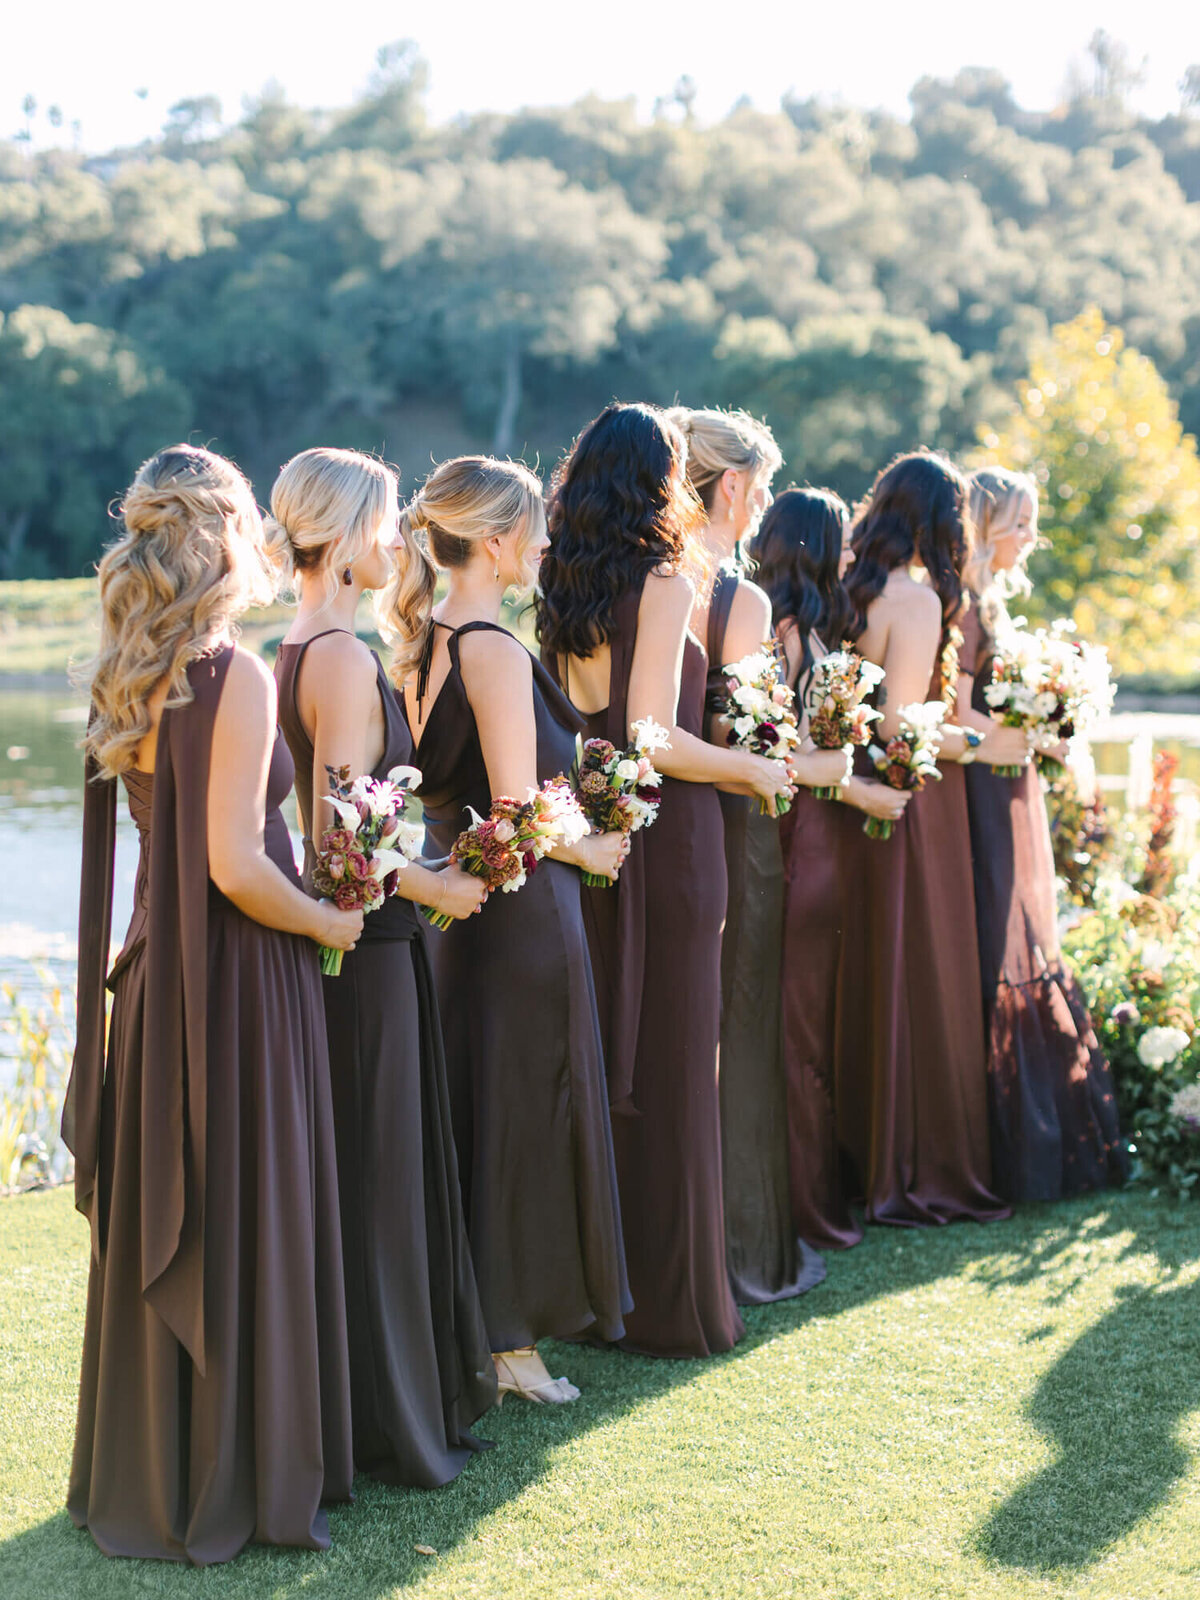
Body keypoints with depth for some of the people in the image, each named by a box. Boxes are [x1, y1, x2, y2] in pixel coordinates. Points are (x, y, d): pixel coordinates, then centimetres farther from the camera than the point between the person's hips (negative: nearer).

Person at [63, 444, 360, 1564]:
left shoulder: (129, 677, 6)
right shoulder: (235, 676, -18)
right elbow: (235, 865, -22)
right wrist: (330, 921, -7)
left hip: (158, 970, 8)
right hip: (240, 979, -8)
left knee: (158, 1220, 16)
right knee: (244, 1223, 4)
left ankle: (143, 1473, 27)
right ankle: (240, 1481, 15)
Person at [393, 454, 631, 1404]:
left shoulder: (419, 643, 8)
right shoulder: (496, 651, -19)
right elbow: (520, 811, -20)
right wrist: (592, 850, -4)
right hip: (524, 908, -9)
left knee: (472, 1109, 16)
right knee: (522, 1115, 1)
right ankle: (509, 1339, 10)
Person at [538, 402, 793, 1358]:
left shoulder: (564, 587, 7)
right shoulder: (663, 585, -13)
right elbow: (654, 739, -19)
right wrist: (752, 770, -7)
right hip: (667, 846, -7)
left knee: (600, 1057, 15)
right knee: (672, 1065, 1)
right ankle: (674, 1301, 9)